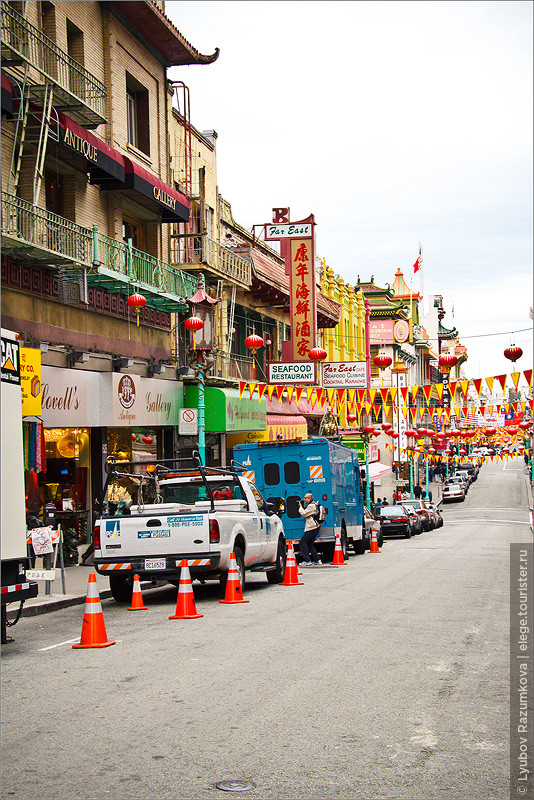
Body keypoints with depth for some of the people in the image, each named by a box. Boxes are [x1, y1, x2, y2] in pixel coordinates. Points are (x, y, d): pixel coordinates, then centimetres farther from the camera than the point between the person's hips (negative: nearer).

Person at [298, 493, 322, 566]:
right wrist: (303, 507, 14)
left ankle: (307, 561, -15)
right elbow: (306, 514, 26)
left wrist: (301, 506, 0)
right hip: (315, 527, 11)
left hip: (312, 528, -11)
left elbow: (303, 514, -15)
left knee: (303, 542, -11)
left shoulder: (311, 506, -14)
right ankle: (317, 560, 16)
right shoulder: (314, 504, 20)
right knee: (310, 544, 16)